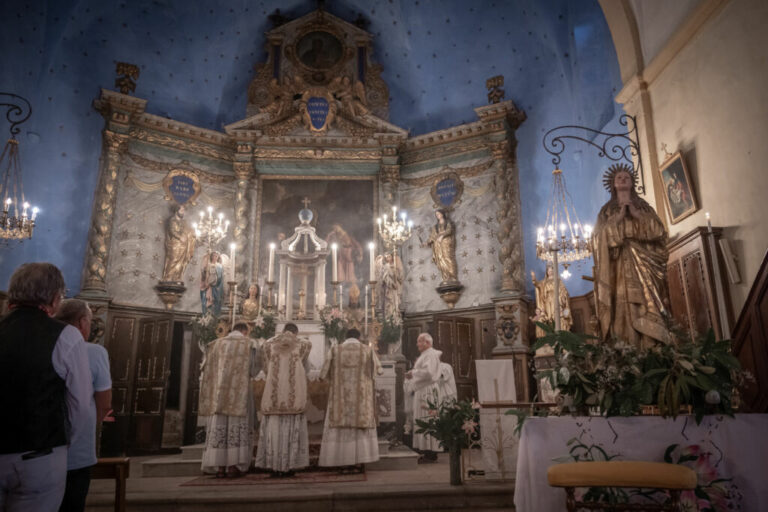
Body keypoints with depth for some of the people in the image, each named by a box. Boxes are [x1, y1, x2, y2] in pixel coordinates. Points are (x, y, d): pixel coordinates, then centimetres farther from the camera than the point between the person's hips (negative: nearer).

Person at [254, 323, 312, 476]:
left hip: (274, 391, 1)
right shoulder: (303, 344, 6)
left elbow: (266, 369, 15)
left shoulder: (268, 344, 9)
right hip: (295, 393, -1)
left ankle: (274, 466, 5)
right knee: (292, 428, 4)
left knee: (274, 427, 6)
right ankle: (288, 466, 3)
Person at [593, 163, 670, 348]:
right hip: (620, 267, -1)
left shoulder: (644, 207, 18)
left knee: (648, 309, -9)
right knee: (625, 309, -10)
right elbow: (602, 236, -1)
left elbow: (658, 230, 4)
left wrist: (636, 214, -5)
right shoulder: (607, 210, 14)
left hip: (644, 264, 1)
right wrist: (619, 216, -8)